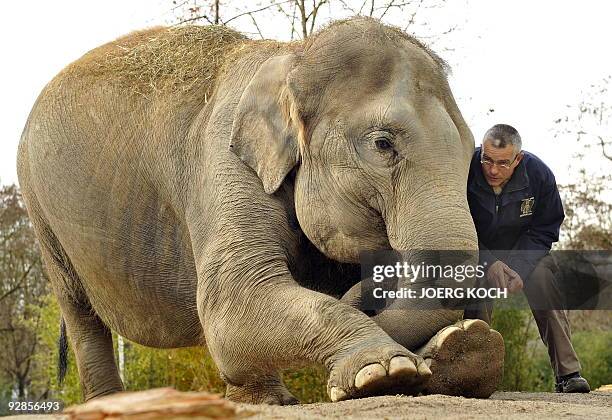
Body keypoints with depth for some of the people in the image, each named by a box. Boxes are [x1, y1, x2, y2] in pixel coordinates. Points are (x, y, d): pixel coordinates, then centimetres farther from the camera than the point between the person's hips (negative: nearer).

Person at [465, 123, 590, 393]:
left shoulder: (539, 174, -20)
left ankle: (568, 373, -25)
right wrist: (488, 263, -32)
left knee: (543, 276, -27)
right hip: (477, 251, 0)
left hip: (524, 251, 0)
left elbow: (545, 230, -11)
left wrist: (518, 268, -27)